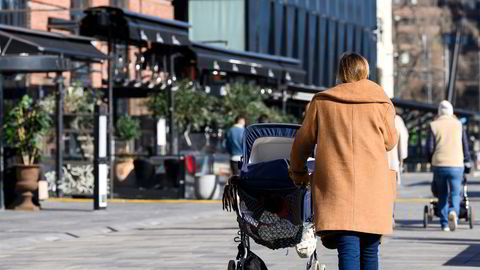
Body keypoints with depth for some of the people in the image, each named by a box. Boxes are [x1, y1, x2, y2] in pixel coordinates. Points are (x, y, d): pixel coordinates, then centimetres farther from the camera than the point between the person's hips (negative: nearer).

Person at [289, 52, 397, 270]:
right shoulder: (382, 103, 5)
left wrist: (297, 172, 30)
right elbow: (390, 142, 13)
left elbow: (303, 140, 14)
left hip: (336, 185, -1)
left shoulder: (321, 102, 6)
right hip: (373, 186, 1)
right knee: (369, 251, 12)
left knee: (348, 250, -10)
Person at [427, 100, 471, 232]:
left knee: (442, 195, 12)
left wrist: (432, 159, 17)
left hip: (439, 165, 0)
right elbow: (465, 145, 8)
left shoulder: (434, 126, 2)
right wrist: (466, 159, 23)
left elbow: (429, 148, -2)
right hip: (456, 165, 0)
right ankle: (453, 211, -27)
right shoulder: (458, 125, 5)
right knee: (455, 193, 3)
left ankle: (444, 224, 12)